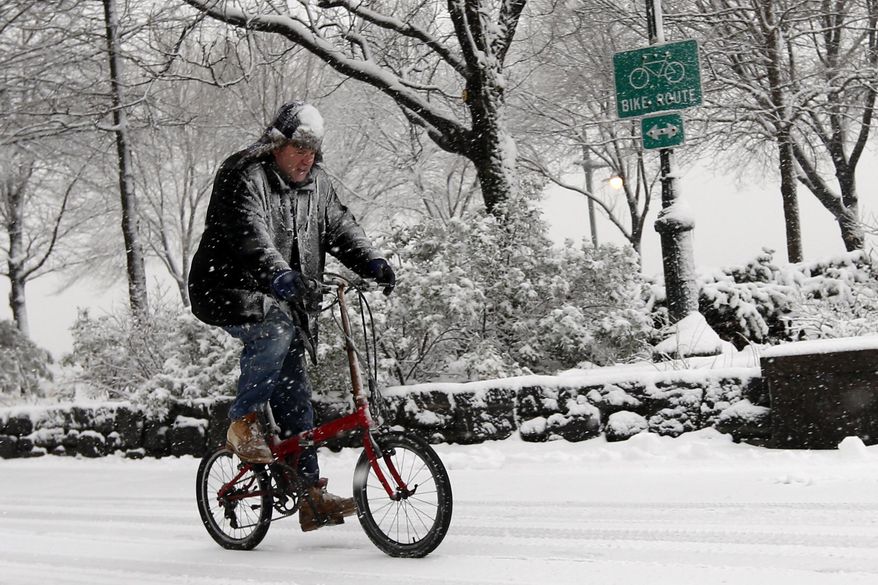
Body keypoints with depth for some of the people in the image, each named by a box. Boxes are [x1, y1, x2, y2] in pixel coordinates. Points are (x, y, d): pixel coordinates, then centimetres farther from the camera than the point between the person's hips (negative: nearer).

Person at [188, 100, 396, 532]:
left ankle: (312, 494, 3)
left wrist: (371, 262, -16)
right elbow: (250, 232, -29)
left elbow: (340, 226, 4)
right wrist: (277, 274, -46)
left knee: (294, 392, 1)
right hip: (232, 290, -6)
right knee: (274, 333, -35)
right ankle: (242, 424, -15)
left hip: (285, 302, 7)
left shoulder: (316, 184, 11)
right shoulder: (244, 177, -13)